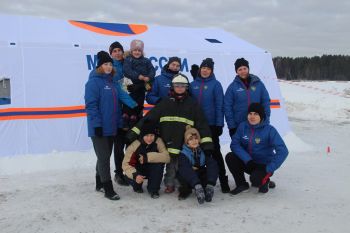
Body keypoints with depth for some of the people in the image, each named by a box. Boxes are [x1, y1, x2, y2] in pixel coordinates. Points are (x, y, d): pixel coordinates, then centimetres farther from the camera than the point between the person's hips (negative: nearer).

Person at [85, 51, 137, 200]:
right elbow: (91, 105, -17)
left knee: (105, 156, 16)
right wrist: (97, 124, -22)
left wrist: (135, 106, -14)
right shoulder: (93, 82, -11)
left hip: (111, 127, 8)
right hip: (99, 128, -8)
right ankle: (108, 189, 1)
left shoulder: (113, 82, 13)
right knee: (104, 157, -4)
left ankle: (100, 184, 30)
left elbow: (123, 96, 2)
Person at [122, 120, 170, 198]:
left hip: (152, 171, 1)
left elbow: (166, 157, -32)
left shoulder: (158, 141, -21)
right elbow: (126, 164, -26)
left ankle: (153, 189, -9)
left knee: (159, 162, -30)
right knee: (132, 177, -32)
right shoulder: (134, 145, -23)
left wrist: (148, 157, -39)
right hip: (138, 171, 0)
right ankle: (137, 186, 8)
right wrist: (135, 175, -44)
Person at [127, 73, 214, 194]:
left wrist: (207, 143, -10)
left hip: (185, 143, 0)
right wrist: (135, 131, -8)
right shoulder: (165, 102, 5)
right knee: (170, 166, 8)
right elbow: (149, 117, 0)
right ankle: (169, 184, 26)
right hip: (168, 142, 1)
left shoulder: (192, 103, 5)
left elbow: (202, 123, 0)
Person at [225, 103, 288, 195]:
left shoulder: (269, 130, -17)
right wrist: (248, 160, -23)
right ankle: (242, 184, 2)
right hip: (248, 162, 4)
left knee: (255, 179, -33)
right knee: (230, 157, -20)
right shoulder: (243, 126, -6)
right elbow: (235, 144, -10)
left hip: (264, 165, -4)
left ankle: (264, 181, 7)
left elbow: (283, 151, -22)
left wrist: (269, 169, -25)